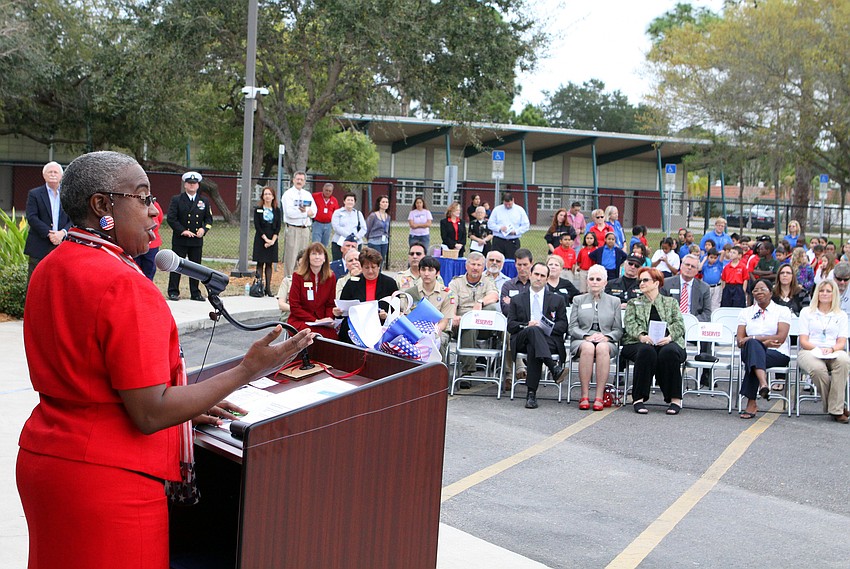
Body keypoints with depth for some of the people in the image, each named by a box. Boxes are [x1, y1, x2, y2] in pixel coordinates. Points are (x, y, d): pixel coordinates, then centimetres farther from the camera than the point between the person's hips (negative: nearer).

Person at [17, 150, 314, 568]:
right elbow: (150, 415, -22)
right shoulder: (124, 285, -21)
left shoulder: (47, 271, 8)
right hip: (107, 482, -9)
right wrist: (249, 370, -17)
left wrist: (184, 406, 14)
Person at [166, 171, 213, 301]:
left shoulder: (204, 201, 12)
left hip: (197, 240, 3)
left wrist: (204, 229, -7)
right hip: (179, 240, -3)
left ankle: (195, 293, 14)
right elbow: (171, 218, -5)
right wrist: (183, 231, -15)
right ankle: (173, 292, 6)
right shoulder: (176, 200, 1)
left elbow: (209, 218, 13)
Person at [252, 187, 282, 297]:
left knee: (269, 264, 5)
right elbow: (257, 226, -5)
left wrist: (273, 240, -10)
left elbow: (278, 227, 3)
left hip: (273, 239, 2)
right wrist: (266, 239, -13)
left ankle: (268, 288, 7)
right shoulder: (258, 210, 0)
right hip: (260, 239, -2)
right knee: (260, 263, -1)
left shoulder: (277, 210, 6)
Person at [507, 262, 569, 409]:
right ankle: (554, 368, -54)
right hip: (521, 340, 0)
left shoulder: (557, 299, 22)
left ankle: (531, 394, -40)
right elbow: (510, 325, 11)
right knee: (533, 330, -37)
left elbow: (563, 325, 11)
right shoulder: (518, 299, 22)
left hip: (549, 339, 0)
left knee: (533, 347, -37)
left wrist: (545, 327, -8)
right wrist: (527, 325, -9)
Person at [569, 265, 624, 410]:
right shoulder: (578, 300, 17)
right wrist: (587, 336, -12)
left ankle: (599, 397, -39)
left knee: (602, 348, -38)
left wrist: (606, 337, -11)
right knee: (588, 347, -38)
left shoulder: (614, 301, 17)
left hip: (607, 342, 0)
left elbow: (618, 330, 11)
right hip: (581, 340, 0)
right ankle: (584, 396, -37)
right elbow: (572, 327, 8)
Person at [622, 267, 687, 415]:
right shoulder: (633, 303, 23)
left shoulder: (671, 302, 23)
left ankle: (675, 399, -29)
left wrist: (669, 337, -14)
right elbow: (630, 323, 6)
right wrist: (641, 335, -16)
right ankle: (639, 398, -34)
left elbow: (679, 324, 8)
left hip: (666, 343, 0)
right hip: (640, 343, 0)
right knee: (647, 351, -37)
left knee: (669, 352, -36)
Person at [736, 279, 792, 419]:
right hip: (752, 351, 2)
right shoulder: (745, 313, 17)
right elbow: (740, 342, 5)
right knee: (753, 345, -35)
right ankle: (763, 383, -55)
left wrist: (752, 338, -12)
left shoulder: (782, 311, 10)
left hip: (777, 355, -2)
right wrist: (763, 342, -12)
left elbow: (781, 338, -6)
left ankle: (751, 403, -39)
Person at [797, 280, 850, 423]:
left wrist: (831, 349, -14)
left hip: (834, 352, 1)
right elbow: (803, 341, 6)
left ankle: (836, 409, -35)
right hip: (809, 351, -1)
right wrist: (817, 349, -13)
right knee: (818, 368, -39)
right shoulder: (806, 312, 15)